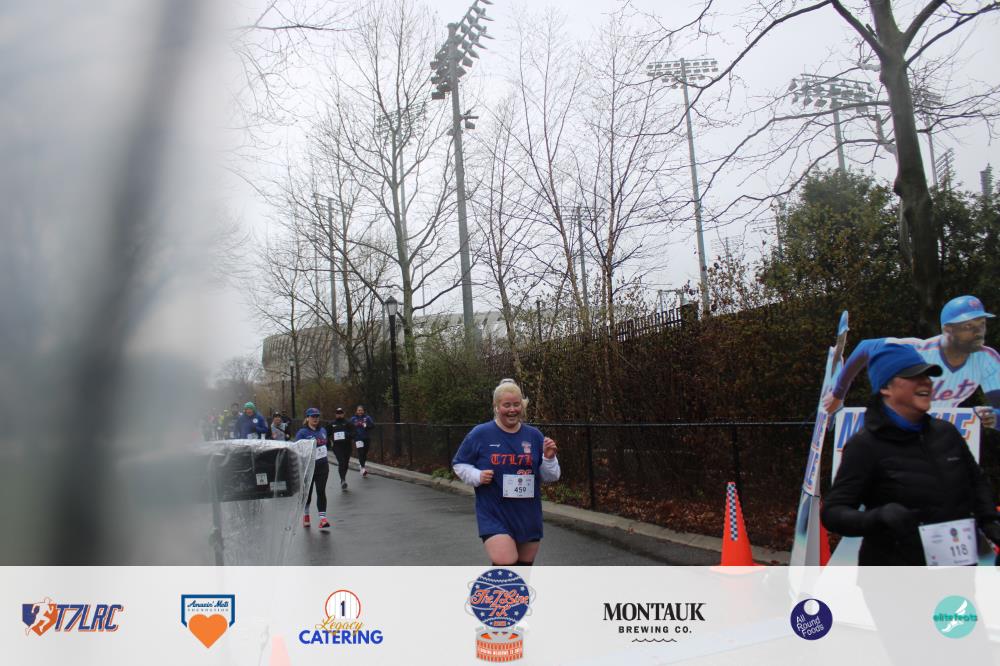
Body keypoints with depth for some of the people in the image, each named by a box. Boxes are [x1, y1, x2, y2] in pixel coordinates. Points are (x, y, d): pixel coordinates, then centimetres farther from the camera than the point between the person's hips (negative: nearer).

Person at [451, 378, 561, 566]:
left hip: (528, 517, 4)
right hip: (494, 516, -4)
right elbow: (459, 464, 6)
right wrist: (477, 476, -13)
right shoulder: (480, 434, -6)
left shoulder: (534, 435, 2)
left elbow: (549, 478, 7)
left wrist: (549, 458, -13)